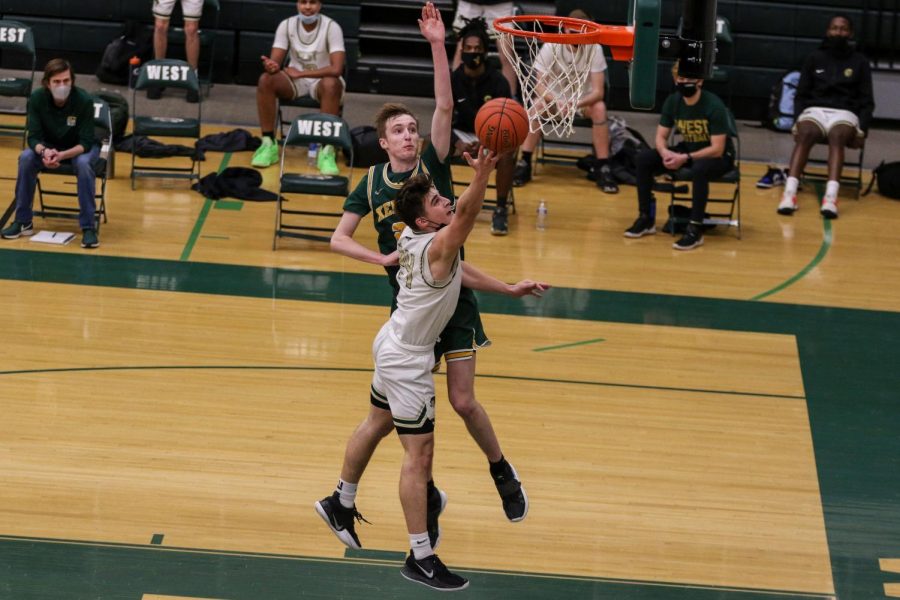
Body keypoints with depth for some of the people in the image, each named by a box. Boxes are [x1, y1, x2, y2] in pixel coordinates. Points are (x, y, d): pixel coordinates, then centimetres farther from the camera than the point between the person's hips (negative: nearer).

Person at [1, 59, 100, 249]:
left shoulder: (84, 100, -28)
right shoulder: (37, 98, -20)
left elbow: (86, 142, -25)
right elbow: (34, 137, -18)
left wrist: (62, 155, -42)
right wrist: (44, 152, -41)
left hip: (79, 148, -2)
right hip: (48, 146, 3)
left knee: (83, 163, -35)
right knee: (26, 158, -26)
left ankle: (88, 227, -26)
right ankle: (23, 221, -13)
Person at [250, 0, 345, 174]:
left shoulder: (331, 27, -17)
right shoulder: (287, 25, -7)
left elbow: (336, 69, -27)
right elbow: (276, 61, -10)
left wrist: (300, 73, -26)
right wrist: (271, 66, -36)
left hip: (322, 80, -3)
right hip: (295, 78, 3)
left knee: (331, 84, -38)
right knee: (266, 80, -26)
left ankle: (327, 151, -34)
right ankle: (269, 144, -19)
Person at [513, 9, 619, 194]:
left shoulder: (595, 50, -20)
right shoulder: (551, 47, -20)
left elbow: (598, 91, -23)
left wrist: (577, 103, -43)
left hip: (584, 100, 0)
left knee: (599, 108, -32)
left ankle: (602, 168, -24)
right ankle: (524, 164, -24)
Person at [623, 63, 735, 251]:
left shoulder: (714, 106, -23)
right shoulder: (672, 102, -6)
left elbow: (717, 149, -25)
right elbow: (661, 136, -2)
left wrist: (686, 158, -33)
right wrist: (665, 152, -25)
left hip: (718, 157, -6)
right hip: (687, 149, 6)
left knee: (699, 168, -41)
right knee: (644, 158, -11)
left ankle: (695, 229, -32)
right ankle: (646, 219, -2)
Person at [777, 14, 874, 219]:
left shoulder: (859, 62, 13)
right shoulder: (815, 59, 15)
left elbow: (867, 102, 10)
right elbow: (801, 95, 12)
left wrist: (862, 129, -7)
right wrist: (797, 120, -6)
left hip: (845, 114, -1)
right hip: (815, 109, 1)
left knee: (837, 136, -36)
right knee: (805, 134, -34)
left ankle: (831, 197, -54)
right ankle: (789, 193, -49)